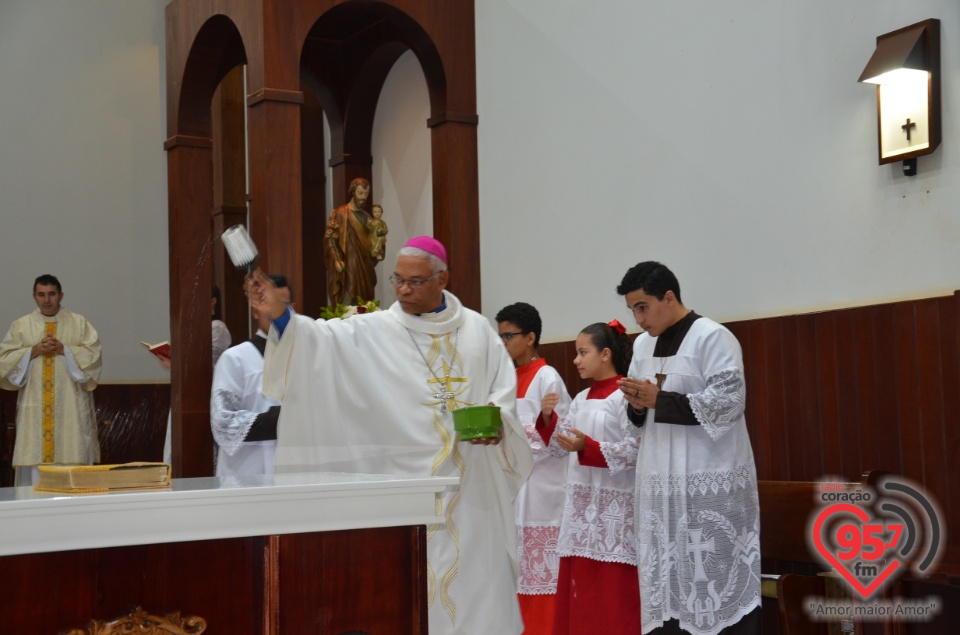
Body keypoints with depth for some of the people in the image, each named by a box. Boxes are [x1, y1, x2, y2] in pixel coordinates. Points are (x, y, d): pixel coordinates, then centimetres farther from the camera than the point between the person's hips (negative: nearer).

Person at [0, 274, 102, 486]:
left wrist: (63, 349, -11)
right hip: (34, 408, 1)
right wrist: (33, 351, -9)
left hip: (71, 406, -1)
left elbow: (93, 355, 0)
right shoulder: (20, 326, 11)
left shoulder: (79, 323, 8)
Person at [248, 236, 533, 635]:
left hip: (474, 481, 2)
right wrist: (280, 315, -27)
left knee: (476, 574, 6)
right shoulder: (375, 331, 2)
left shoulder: (477, 328, 9)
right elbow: (324, 340, -12)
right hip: (410, 479, -2)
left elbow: (505, 386, 9)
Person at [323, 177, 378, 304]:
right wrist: (336, 260, -18)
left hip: (365, 267, 6)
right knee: (347, 306, -11)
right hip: (346, 266, -6)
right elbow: (329, 238, -8)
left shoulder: (367, 217, 14)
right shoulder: (339, 213, -3)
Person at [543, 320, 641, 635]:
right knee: (580, 583, 9)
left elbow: (635, 450, -16)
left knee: (613, 589, -5)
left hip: (613, 506, -7)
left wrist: (587, 447, -23)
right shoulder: (581, 399, 14)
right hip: (581, 502, 8)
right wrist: (547, 418, -1)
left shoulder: (625, 395, -9)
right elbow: (559, 446, 15)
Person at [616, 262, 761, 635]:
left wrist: (658, 399, -16)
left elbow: (729, 403, -16)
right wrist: (636, 405, -5)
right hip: (660, 481, 7)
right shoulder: (642, 346, 13)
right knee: (665, 576, 5)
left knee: (717, 577, -5)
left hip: (711, 482, -7)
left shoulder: (712, 337, -8)